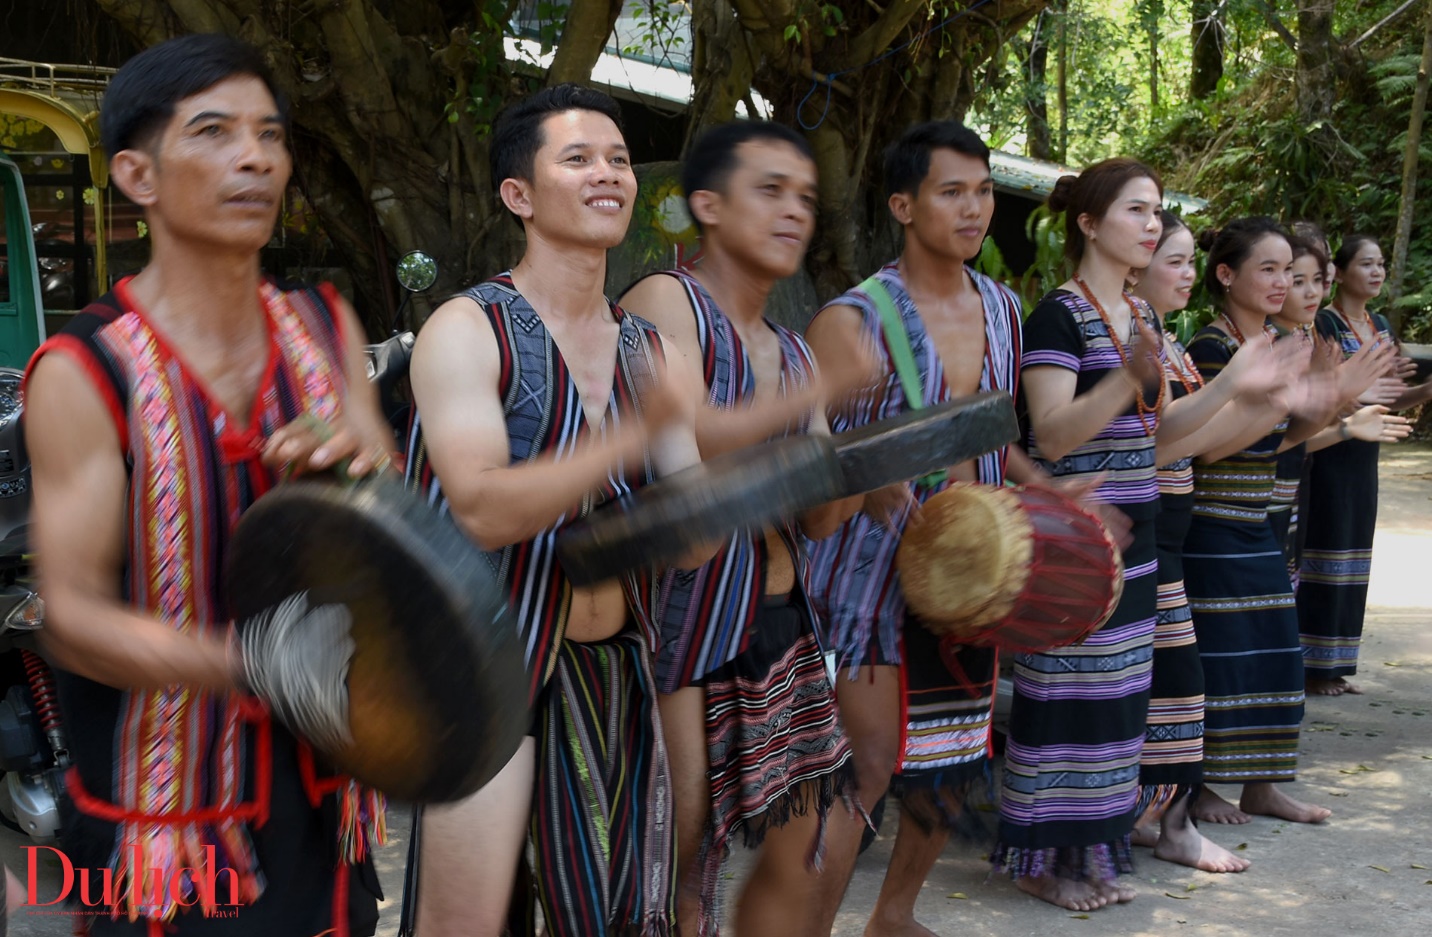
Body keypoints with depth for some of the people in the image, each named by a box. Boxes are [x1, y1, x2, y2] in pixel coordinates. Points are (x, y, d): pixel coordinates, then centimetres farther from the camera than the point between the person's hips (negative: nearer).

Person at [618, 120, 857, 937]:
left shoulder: (793, 350, 17)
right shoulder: (666, 301, -7)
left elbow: (818, 518, 12)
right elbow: (685, 439, -24)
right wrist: (821, 393, -23)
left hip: (784, 624, 8)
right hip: (691, 618, -8)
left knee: (796, 866, 14)